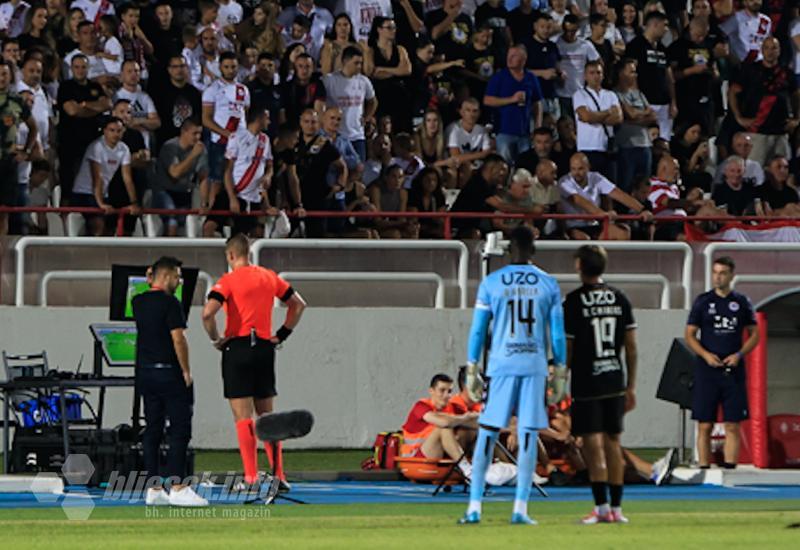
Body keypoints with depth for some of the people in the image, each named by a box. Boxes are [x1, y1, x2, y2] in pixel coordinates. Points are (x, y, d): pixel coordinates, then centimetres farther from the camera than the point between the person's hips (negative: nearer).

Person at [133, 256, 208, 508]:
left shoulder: (139, 303, 9)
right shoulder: (170, 303, -13)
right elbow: (178, 339, -18)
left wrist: (150, 282, 27)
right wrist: (186, 371, -9)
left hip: (146, 371, 8)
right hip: (169, 373, -8)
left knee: (152, 430, 8)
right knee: (179, 430, -5)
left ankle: (153, 489, 7)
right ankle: (177, 487, -11)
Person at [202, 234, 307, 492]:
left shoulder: (229, 280, -8)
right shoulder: (269, 277, 9)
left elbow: (208, 313, -21)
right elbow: (298, 304, 17)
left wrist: (216, 339, -7)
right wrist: (282, 334, 16)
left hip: (238, 347, -5)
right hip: (265, 349, 5)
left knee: (243, 417, -3)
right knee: (267, 414, 14)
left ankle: (251, 476, -8)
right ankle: (278, 473, 12)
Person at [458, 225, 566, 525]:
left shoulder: (491, 282, 1)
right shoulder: (548, 284, 3)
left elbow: (477, 330, 2)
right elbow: (557, 333, 5)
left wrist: (472, 370, 8)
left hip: (501, 365, 0)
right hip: (534, 366, 0)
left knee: (487, 433, 4)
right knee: (528, 436, 2)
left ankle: (474, 507, 0)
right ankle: (520, 508, -2)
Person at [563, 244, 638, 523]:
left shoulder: (573, 301, -9)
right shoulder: (619, 298, 5)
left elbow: (567, 349, -8)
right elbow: (631, 346, 7)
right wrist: (631, 386, 13)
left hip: (587, 383, -5)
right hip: (615, 381, 5)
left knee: (593, 445, -4)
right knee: (613, 442, 11)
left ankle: (602, 507, -9)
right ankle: (616, 508, 14)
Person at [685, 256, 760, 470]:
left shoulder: (741, 302, 7)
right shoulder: (702, 301, 5)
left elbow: (754, 335, 11)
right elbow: (690, 335, 5)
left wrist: (739, 355, -7)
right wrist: (706, 355, -12)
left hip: (733, 371, 1)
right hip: (707, 372, -1)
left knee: (732, 426, -3)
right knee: (704, 426, -1)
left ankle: (730, 467, -2)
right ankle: (703, 468, 1)